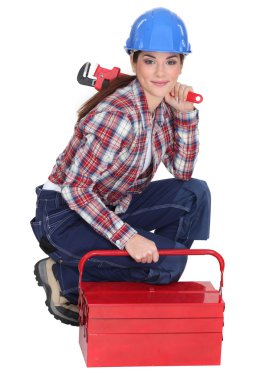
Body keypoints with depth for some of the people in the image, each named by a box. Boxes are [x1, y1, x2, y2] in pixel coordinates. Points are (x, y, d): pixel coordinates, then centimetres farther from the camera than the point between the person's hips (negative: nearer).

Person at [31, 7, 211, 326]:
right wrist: (128, 237, -34)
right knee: (166, 261, -20)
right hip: (64, 213, -8)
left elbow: (182, 173, 4)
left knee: (194, 194, -7)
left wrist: (186, 115, -9)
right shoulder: (119, 116, -27)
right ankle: (64, 278, -5)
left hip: (109, 206, 8)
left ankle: (160, 288, 7)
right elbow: (75, 188, -27)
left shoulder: (163, 106, -1)